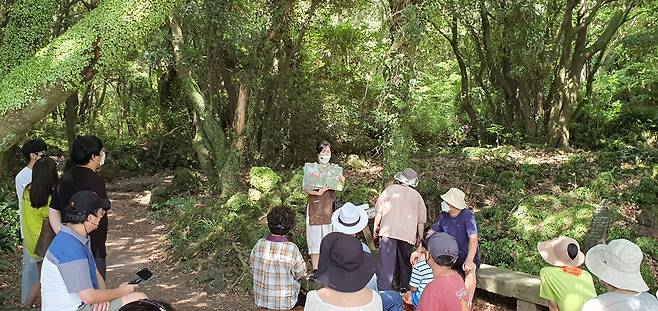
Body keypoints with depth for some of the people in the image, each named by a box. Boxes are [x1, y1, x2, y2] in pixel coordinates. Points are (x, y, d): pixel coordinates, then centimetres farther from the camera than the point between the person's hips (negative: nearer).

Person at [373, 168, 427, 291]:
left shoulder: (390, 189, 7)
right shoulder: (417, 195, 12)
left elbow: (379, 210, 3)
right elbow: (421, 220, 11)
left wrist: (376, 226, 11)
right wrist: (420, 236, 19)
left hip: (388, 230, -2)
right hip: (408, 233, 2)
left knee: (386, 262, -5)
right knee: (405, 262, 17)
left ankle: (383, 290, -12)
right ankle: (405, 287, 25)